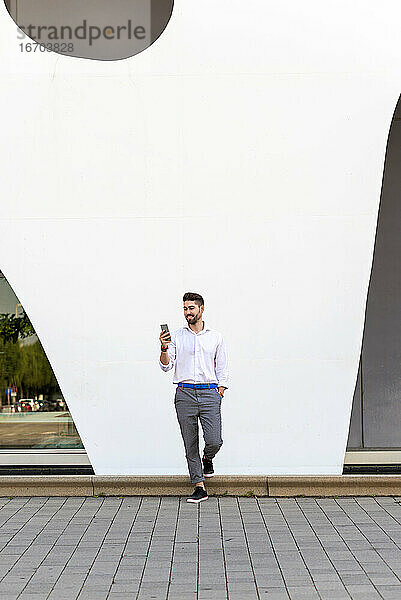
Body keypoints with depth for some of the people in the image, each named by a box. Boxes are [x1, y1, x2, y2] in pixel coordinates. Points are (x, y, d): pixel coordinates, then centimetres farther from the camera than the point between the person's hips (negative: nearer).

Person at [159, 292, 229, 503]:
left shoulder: (215, 337, 10)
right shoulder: (176, 336, 9)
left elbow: (222, 369, 12)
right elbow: (166, 366, 4)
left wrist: (219, 394, 3)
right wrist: (164, 348, -14)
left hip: (209, 392, 0)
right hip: (185, 393, 1)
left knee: (214, 441, -10)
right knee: (190, 444, 1)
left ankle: (207, 458, 25)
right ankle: (199, 487, 10)